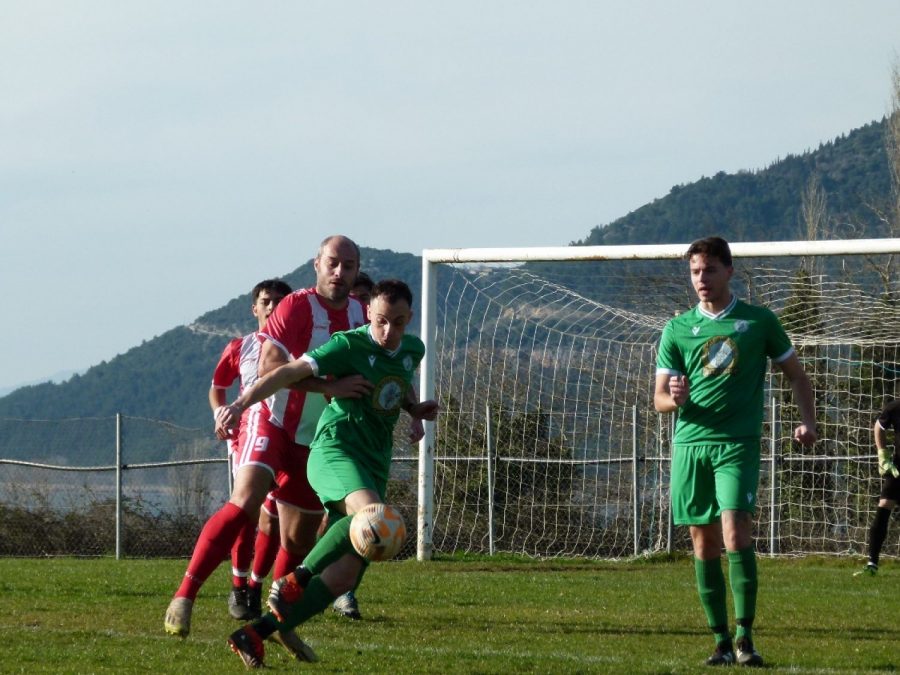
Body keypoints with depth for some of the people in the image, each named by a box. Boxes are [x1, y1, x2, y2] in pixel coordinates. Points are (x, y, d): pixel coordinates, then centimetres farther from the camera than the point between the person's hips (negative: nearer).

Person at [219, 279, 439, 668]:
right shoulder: (349, 346, -9)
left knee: (344, 578, -5)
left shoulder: (413, 351, 12)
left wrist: (415, 410, 13)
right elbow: (292, 373, -15)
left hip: (375, 463, 7)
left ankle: (255, 634, 1)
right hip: (335, 448, -7)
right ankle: (294, 581, -28)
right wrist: (242, 403, -27)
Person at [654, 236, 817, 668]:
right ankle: (721, 640, 9)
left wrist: (807, 421, -2)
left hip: (738, 443, -3)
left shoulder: (758, 322, 6)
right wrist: (674, 399, -14)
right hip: (690, 443, 3)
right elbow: (659, 398, 10)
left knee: (735, 532, -18)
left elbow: (796, 375, 14)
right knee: (704, 543, 3)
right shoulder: (677, 329, 11)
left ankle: (745, 636, -16)